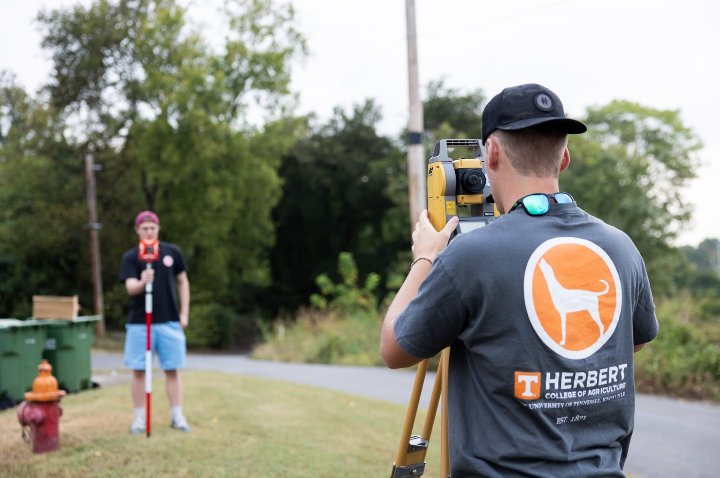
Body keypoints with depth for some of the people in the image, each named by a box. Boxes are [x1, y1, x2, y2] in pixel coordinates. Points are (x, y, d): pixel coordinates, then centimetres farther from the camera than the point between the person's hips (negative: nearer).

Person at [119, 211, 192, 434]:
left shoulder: (172, 252, 6)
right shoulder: (130, 257, 0)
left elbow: (183, 282, 13)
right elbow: (130, 288, -12)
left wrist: (184, 313, 6)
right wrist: (142, 282, -35)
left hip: (169, 321, 1)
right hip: (139, 323, -1)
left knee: (172, 370, 4)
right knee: (138, 371, 2)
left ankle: (177, 417, 13)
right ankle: (139, 419, 13)